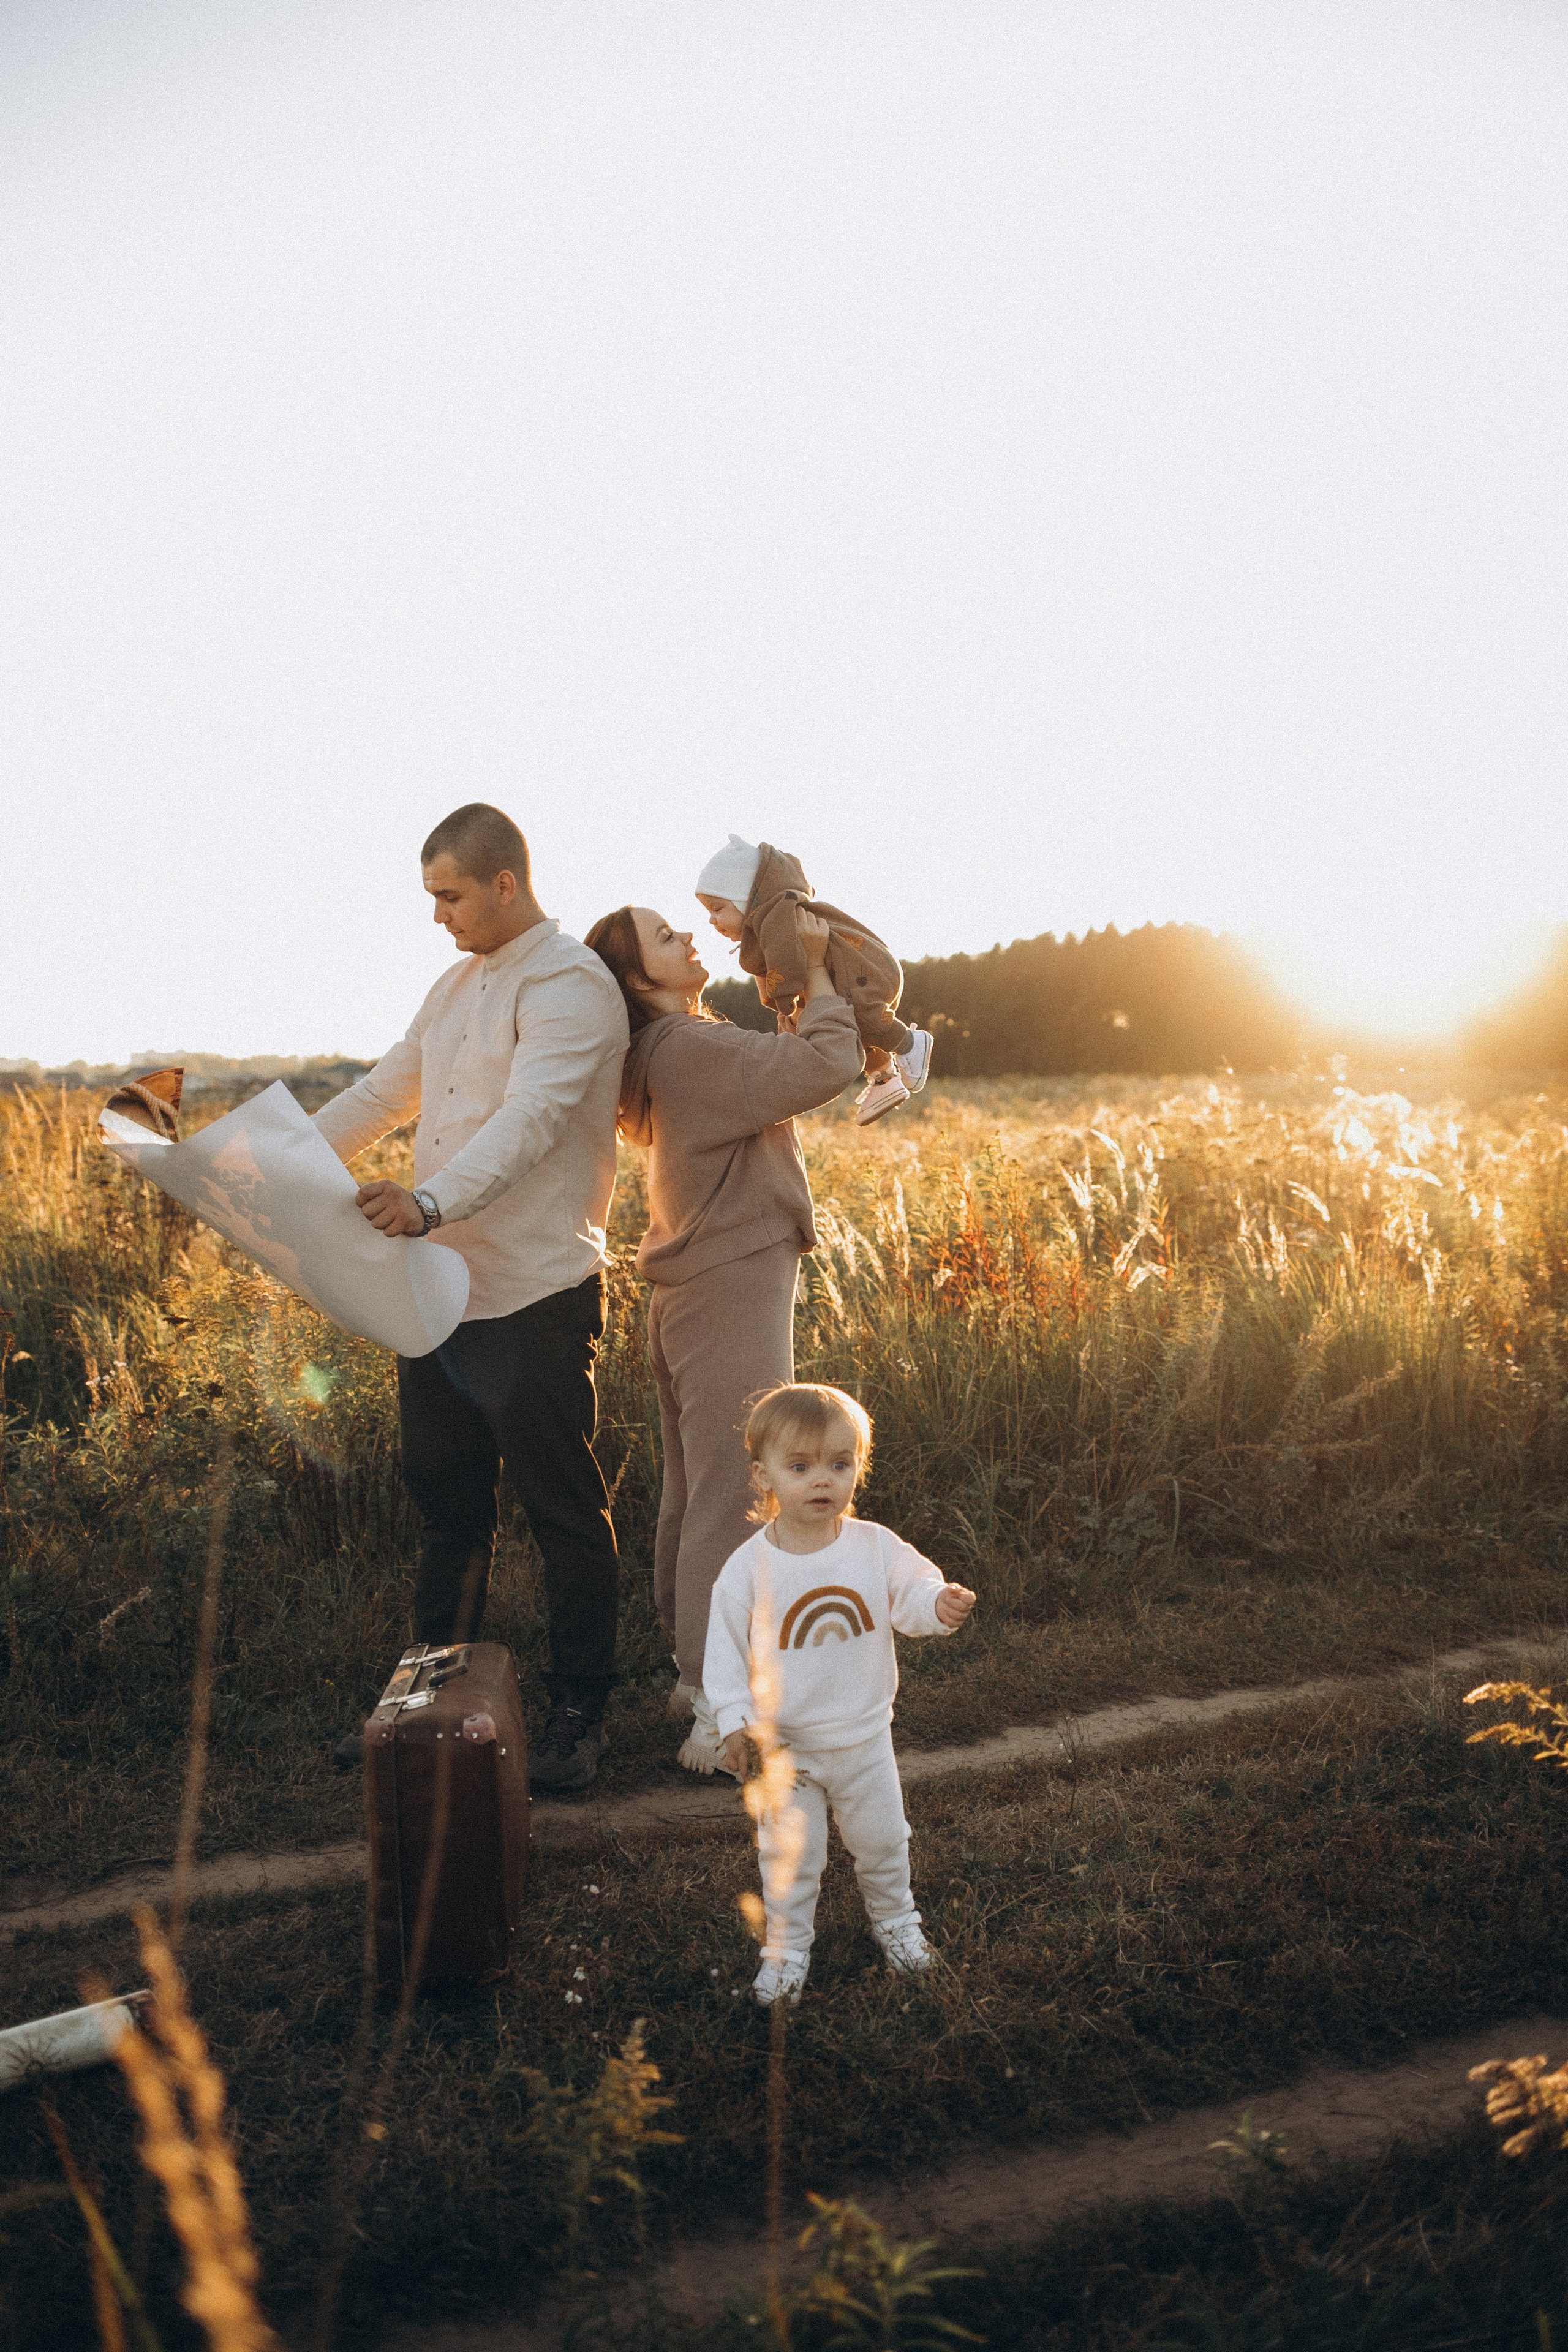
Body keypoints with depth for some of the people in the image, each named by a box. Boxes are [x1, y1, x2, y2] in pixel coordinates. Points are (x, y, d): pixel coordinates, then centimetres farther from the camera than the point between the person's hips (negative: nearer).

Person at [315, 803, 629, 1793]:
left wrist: (432, 1201, -42)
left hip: (538, 1297, -8)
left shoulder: (570, 984, -13)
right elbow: (383, 1094, 19)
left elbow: (530, 1121, -27)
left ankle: (579, 1714, 17)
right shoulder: (458, 985, 17)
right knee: (446, 1500, 17)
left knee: (564, 1511, 3)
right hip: (441, 1290, 9)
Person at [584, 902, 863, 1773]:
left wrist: (798, 980, 8)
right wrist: (816, 972, -11)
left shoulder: (669, 1050, 13)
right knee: (736, 1500, -5)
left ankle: (698, 1675, 30)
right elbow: (827, 1066, -25)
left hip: (693, 1298, 10)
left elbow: (784, 1065, 18)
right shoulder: (695, 1048, -18)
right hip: (734, 1291, -10)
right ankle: (722, 1719, 2)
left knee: (696, 1495, 17)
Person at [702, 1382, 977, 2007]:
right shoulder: (748, 1568, -17)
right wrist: (736, 1721, -20)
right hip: (784, 1745, -2)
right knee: (789, 1856, 11)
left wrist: (941, 1606, -36)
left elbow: (912, 1593, -13)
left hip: (864, 1737, 2)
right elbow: (725, 1651, -11)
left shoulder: (876, 1546, -11)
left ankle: (895, 1919, 46)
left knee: (882, 1839, 20)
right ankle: (786, 1946, 34)